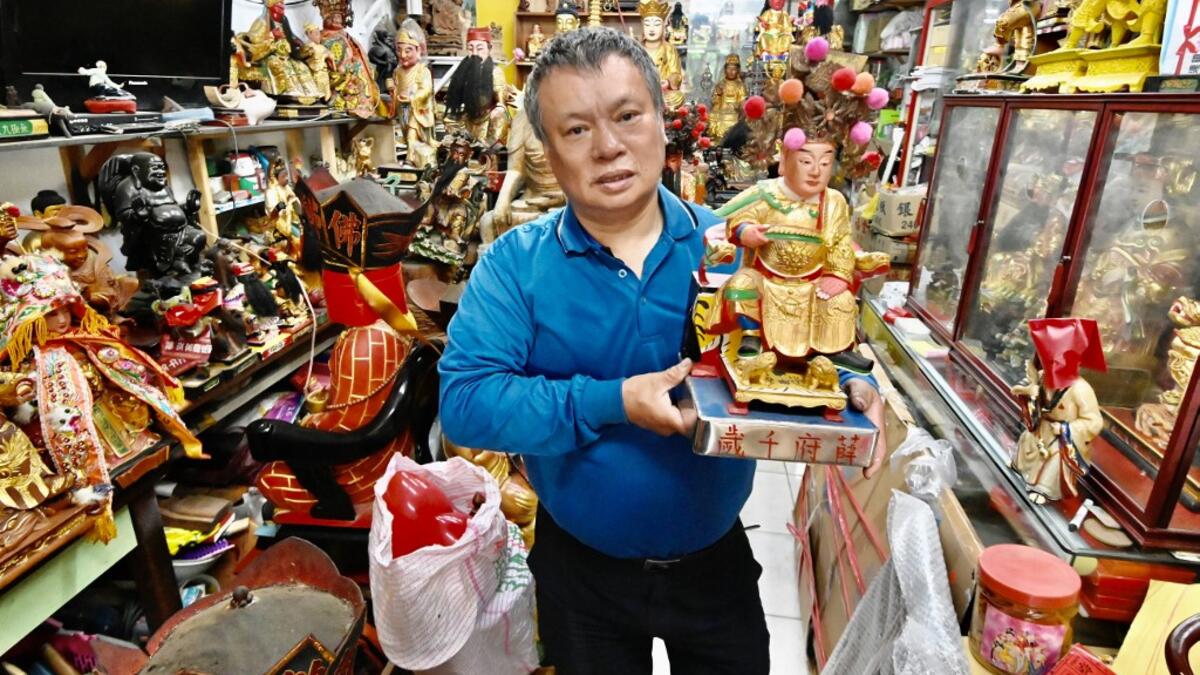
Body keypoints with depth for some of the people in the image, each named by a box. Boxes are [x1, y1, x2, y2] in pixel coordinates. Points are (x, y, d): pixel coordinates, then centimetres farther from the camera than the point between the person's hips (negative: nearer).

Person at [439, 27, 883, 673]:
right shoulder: (514, 264, -14)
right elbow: (464, 402, -22)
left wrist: (841, 391, -22)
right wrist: (611, 403, -31)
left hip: (716, 559, 2)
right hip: (580, 569, -1)